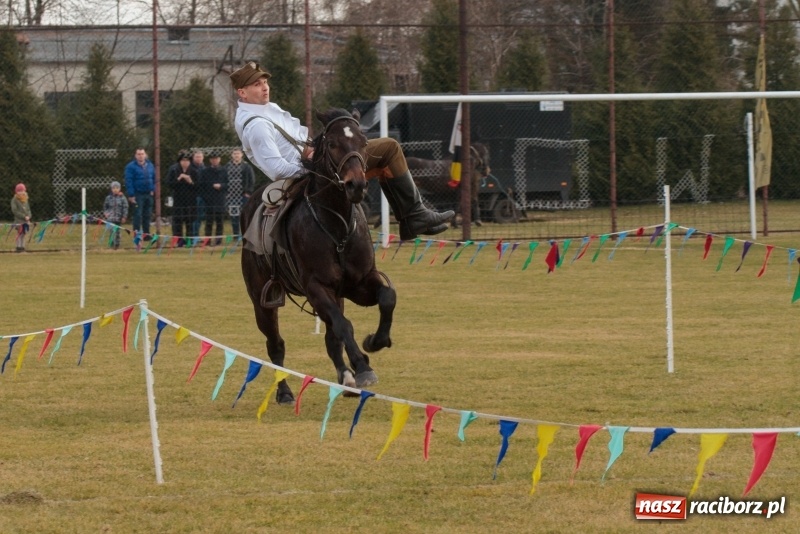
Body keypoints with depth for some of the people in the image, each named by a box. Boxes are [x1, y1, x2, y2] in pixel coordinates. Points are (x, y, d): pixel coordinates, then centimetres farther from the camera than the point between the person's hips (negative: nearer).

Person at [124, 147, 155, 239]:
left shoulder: (150, 166, 11)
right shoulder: (131, 167, -7)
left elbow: (154, 179, 19)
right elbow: (128, 182, -10)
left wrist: (153, 190, 7)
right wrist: (131, 195, -14)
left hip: (148, 194, 5)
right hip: (137, 195, -5)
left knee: (147, 215, 9)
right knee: (138, 214, -9)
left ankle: (146, 233, 16)